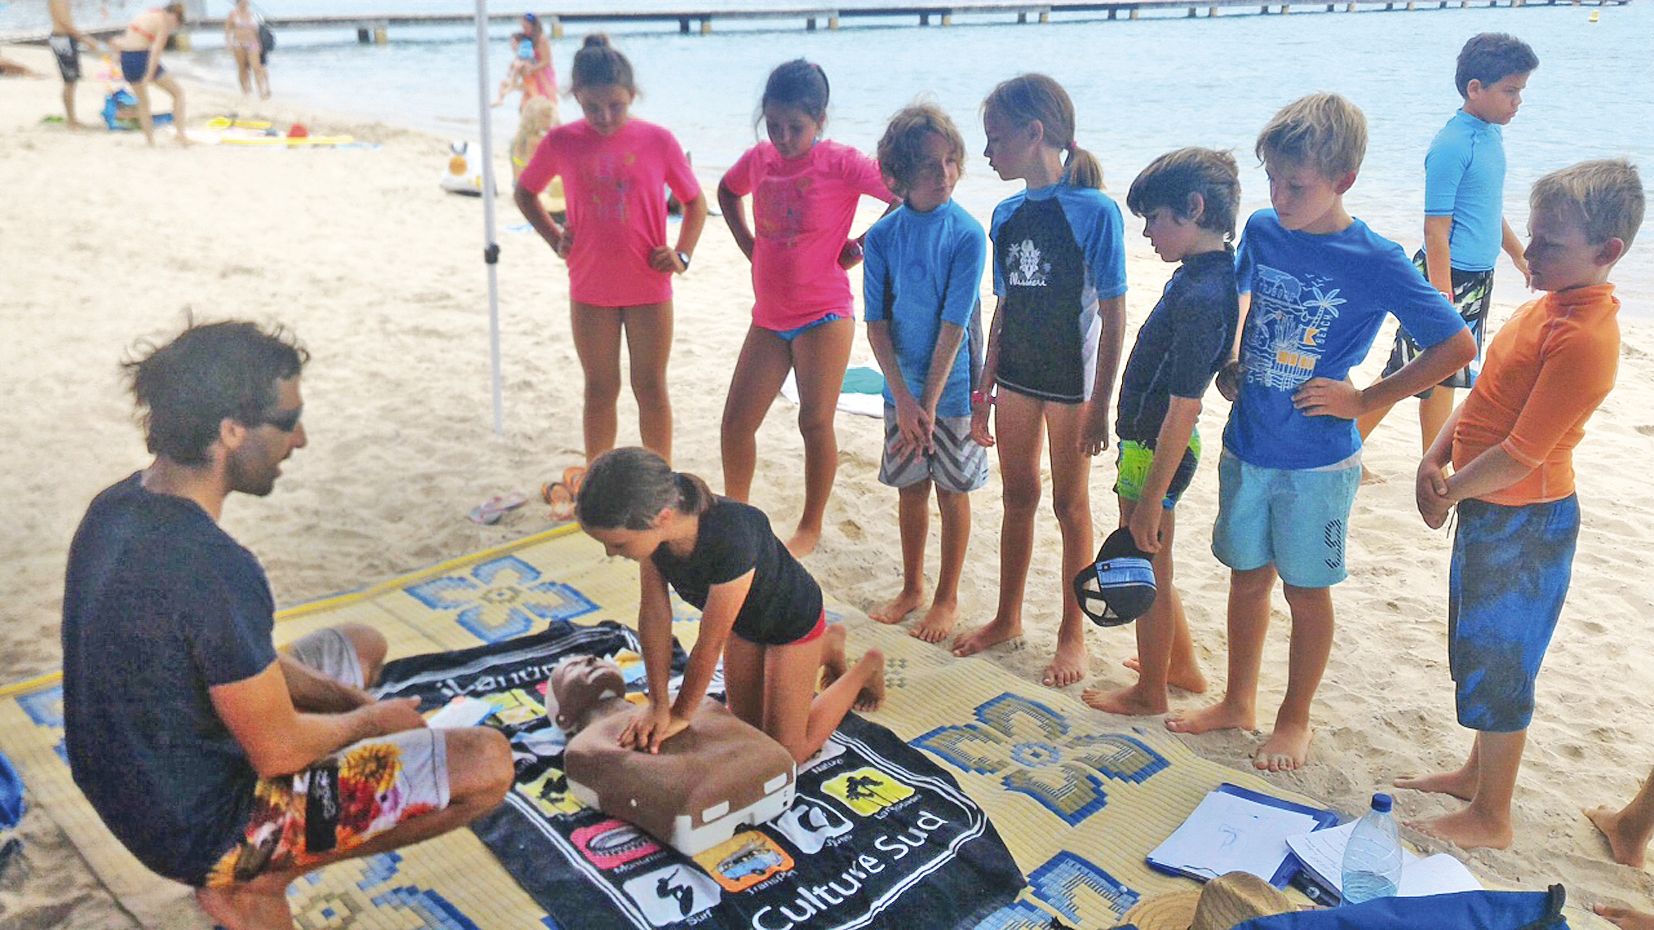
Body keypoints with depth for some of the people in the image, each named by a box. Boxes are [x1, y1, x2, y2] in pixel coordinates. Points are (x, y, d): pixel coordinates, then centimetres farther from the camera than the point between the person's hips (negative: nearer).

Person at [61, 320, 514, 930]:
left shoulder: (118, 507, -3)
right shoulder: (212, 567, -32)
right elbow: (278, 749, -23)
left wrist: (345, 698, 3)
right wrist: (371, 719, -3)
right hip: (199, 828, -9)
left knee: (361, 646, 25)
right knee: (487, 764, -12)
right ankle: (255, 878, 1)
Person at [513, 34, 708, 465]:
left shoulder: (657, 141, -7)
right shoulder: (561, 143, -4)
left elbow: (695, 202, 5)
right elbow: (524, 192, 13)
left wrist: (682, 255, -7)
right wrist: (555, 239, 2)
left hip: (649, 289, -1)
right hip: (590, 290, 1)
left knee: (651, 388, 8)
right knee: (600, 390, 11)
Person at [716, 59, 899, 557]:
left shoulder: (840, 164, -13)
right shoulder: (759, 159, 4)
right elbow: (727, 192, 26)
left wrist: (859, 248, -13)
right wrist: (749, 247, 12)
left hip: (824, 315, -6)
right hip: (769, 317, 6)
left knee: (815, 422, -2)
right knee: (736, 422, 6)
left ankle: (810, 529, 15)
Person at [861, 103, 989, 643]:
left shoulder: (967, 235, -12)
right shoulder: (882, 236, -4)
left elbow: (954, 325, -15)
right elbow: (877, 324, -4)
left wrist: (929, 403, -17)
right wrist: (903, 398, -13)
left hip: (953, 386, -3)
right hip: (902, 389, 3)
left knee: (952, 492, 9)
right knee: (910, 489, 14)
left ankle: (947, 599, 25)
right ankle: (912, 589, 32)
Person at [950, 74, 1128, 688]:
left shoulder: (1095, 211, -14)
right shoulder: (1007, 215, 4)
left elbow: (1113, 316, -13)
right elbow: (1004, 309, 10)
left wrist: (1101, 406, -15)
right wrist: (984, 391, 11)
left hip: (1071, 379, -6)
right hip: (1016, 375, 6)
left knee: (1070, 504, 6)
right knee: (1017, 498, 15)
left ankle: (1073, 635, 21)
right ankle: (1007, 618, 31)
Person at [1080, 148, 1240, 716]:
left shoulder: (1201, 297, -26)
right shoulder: (1205, 272, 4)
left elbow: (1183, 410, -25)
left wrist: (1150, 498, -21)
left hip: (1156, 452, -9)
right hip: (1147, 441, 9)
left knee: (1147, 573, 8)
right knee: (1150, 570, 24)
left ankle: (1149, 693, 27)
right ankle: (1183, 665, 42)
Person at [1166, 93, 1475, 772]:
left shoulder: (1376, 263, -16)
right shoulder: (1261, 231, -2)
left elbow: (1458, 346, -12)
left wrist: (1365, 399, -12)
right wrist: (1230, 365, 5)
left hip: (1317, 459, -4)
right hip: (1246, 444, 5)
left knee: (1306, 589, 11)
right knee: (1247, 576, 17)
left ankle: (1295, 719, 29)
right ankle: (1238, 703, 34)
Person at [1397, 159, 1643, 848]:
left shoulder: (1585, 338, -25)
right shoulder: (1549, 303, 6)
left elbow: (1521, 454, -25)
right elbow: (1487, 392, 10)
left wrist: (1450, 493, -12)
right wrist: (1436, 458, -2)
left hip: (1524, 523, -9)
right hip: (1488, 508, 9)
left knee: (1497, 667, 4)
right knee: (1475, 652, 22)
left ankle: (1491, 818, 21)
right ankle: (1477, 774, 41)